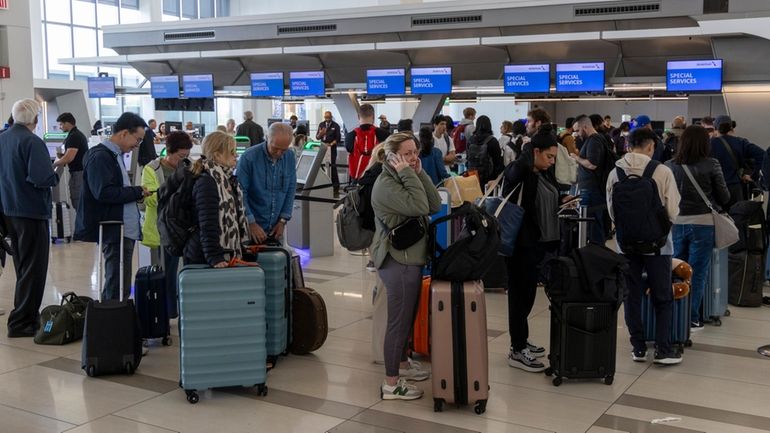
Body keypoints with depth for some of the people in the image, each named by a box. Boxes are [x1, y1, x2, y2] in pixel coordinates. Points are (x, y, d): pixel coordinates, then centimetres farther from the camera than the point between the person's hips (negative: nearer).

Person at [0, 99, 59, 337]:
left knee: (22, 266, 20)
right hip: (32, 210, -8)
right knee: (34, 268, 1)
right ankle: (21, 322, 3)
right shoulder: (32, 142, -19)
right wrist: (56, 174, -8)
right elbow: (42, 178, -26)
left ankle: (27, 314, 30)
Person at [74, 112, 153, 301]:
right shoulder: (99, 156, -13)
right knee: (118, 287, -7)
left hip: (125, 230, 10)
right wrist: (136, 192, -14)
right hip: (114, 231, -10)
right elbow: (103, 193, -22)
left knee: (116, 284, 14)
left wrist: (136, 194, 5)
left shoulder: (116, 155, 18)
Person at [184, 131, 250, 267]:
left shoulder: (226, 178, 13)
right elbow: (208, 225, -20)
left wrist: (242, 245, 18)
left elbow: (237, 214, 23)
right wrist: (214, 258, -25)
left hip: (227, 254, 8)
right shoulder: (206, 183, -15)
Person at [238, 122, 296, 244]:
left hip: (276, 228, 4)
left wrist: (283, 220, 0)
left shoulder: (290, 158, 0)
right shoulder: (248, 157, -14)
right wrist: (251, 223, -18)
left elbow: (290, 190, 6)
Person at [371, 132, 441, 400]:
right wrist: (408, 174, -21)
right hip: (398, 261, -10)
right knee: (399, 320, -4)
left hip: (410, 258, 10)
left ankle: (401, 364, 39)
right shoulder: (386, 185, -17)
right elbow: (419, 207, -29)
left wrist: (420, 173, -3)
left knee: (407, 317, 22)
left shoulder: (404, 179, 13)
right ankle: (391, 384, 5)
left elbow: (435, 205, 3)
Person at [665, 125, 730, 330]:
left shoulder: (669, 165, -1)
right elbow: (724, 197, 0)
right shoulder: (711, 165, -7)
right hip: (702, 222, -3)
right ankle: (691, 318, 9)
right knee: (698, 272, 5)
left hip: (675, 222, 3)